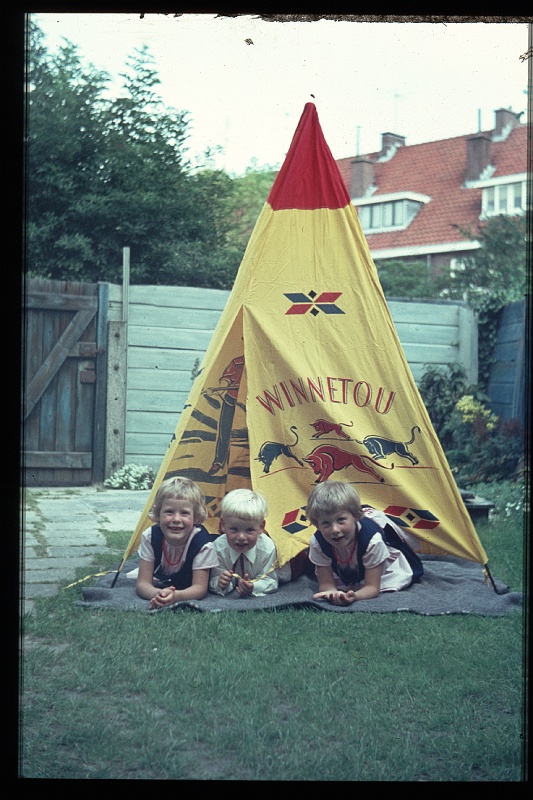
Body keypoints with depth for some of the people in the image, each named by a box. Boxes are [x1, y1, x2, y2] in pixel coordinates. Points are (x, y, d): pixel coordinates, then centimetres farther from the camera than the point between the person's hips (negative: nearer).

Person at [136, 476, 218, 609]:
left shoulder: (202, 543, -35)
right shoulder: (150, 537, -27)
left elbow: (200, 588, -32)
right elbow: (142, 583, -26)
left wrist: (175, 596, -57)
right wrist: (157, 594, -53)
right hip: (160, 586, 3)